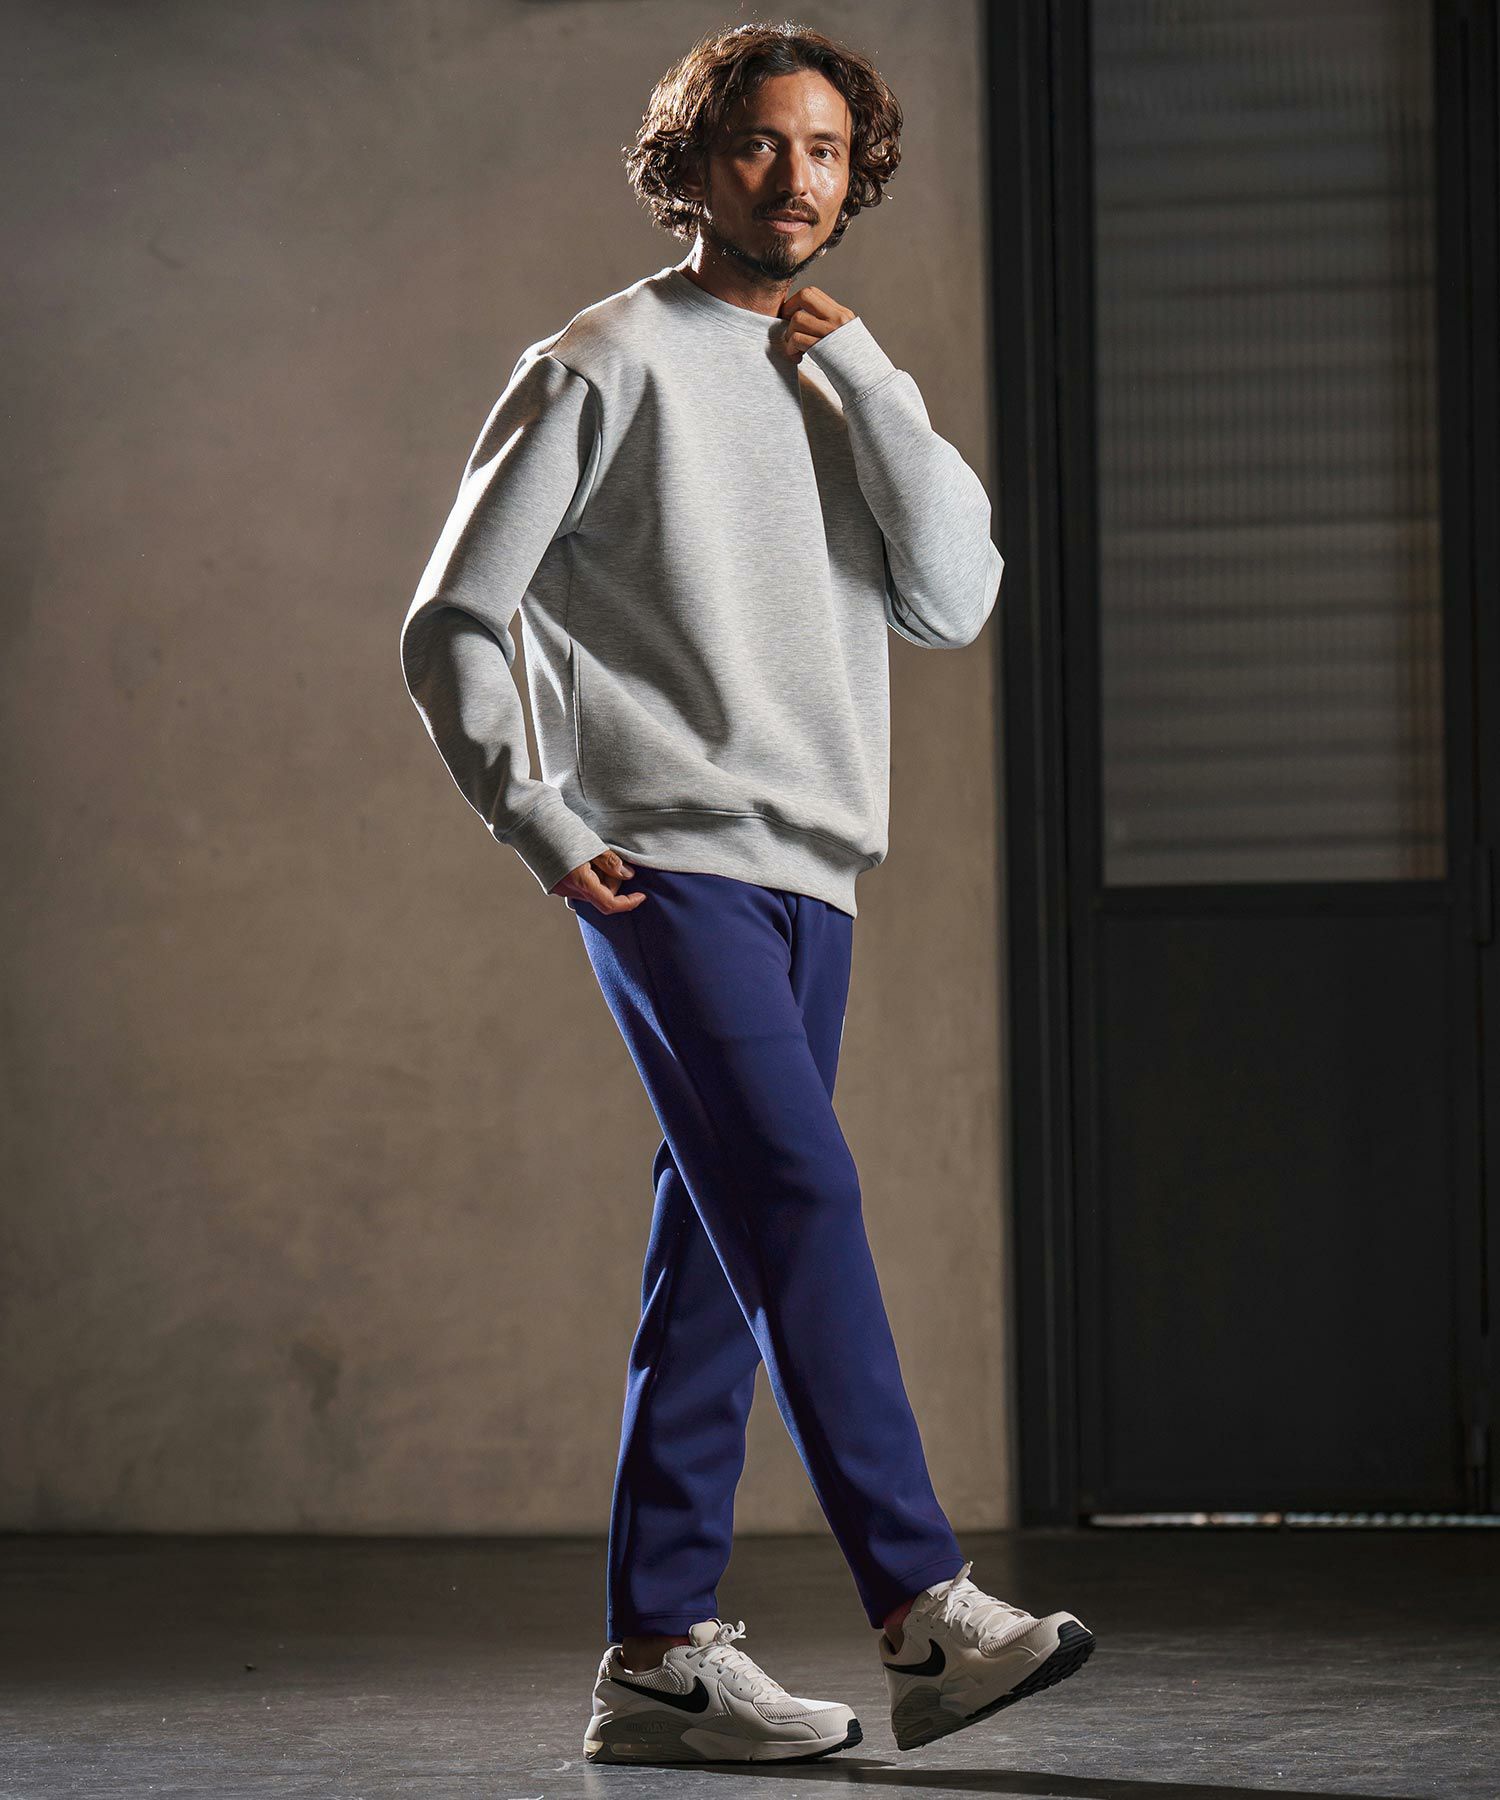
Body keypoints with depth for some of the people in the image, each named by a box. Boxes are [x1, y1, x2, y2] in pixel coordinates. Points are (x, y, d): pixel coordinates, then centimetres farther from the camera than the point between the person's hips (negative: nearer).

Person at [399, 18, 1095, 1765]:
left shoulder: (842, 386, 19)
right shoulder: (606, 366, 2)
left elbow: (955, 600, 3)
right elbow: (452, 625, 2)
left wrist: (859, 372, -1)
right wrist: (542, 827, -7)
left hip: (808, 881, 6)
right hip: (668, 864, -6)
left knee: (720, 1258, 5)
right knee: (802, 1198, -18)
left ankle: (659, 1653, 7)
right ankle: (925, 1614, -22)